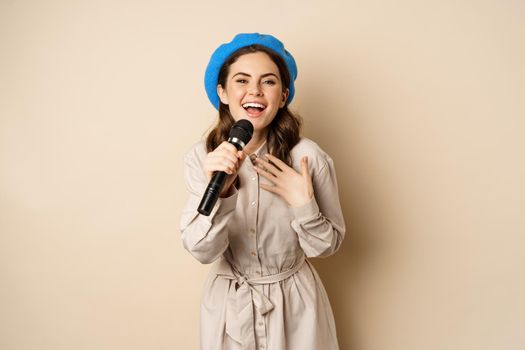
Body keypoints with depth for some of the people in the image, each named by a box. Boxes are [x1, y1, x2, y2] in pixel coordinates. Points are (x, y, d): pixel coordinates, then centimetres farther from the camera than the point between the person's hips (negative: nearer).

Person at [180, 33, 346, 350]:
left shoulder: (308, 157, -17)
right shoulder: (201, 157, -12)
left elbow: (327, 245, -6)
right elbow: (201, 251, -18)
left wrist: (303, 204, -24)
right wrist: (219, 193, -34)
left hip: (295, 304, -1)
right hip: (228, 304, 1)